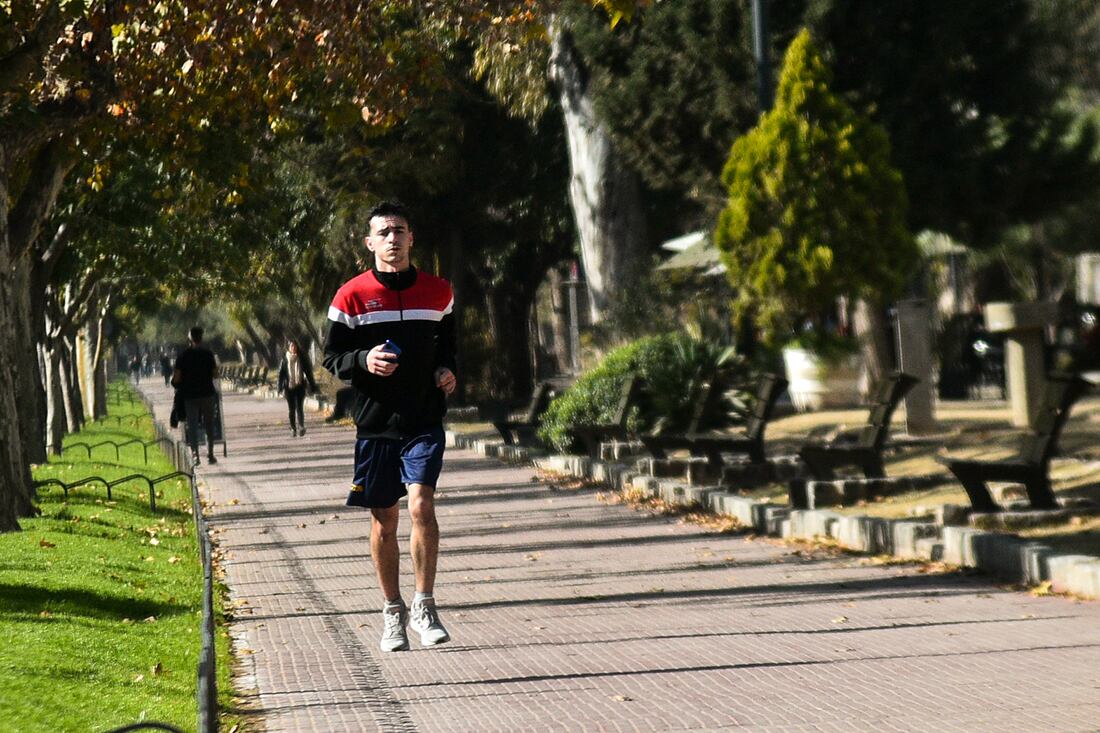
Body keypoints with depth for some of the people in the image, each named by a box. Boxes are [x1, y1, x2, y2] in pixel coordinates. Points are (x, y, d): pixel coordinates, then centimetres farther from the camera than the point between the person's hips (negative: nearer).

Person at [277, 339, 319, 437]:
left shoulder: (301, 358, 3)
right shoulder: (285, 359, 1)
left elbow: (308, 372, 7)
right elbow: (281, 373, 1)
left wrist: (312, 386, 7)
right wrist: (281, 388, -6)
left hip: (300, 387, -1)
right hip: (289, 387, 1)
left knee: (299, 407, -13)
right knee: (291, 409, 5)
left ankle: (301, 426, -24)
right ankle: (293, 428, 13)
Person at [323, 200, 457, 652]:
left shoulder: (438, 292, 7)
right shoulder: (352, 296, 0)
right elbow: (332, 357, 3)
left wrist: (448, 370, 2)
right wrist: (364, 361, -16)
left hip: (425, 420, 0)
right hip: (375, 419, 0)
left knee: (421, 504, -17)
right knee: (383, 519, 7)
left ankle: (424, 606, -6)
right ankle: (392, 612, 21)